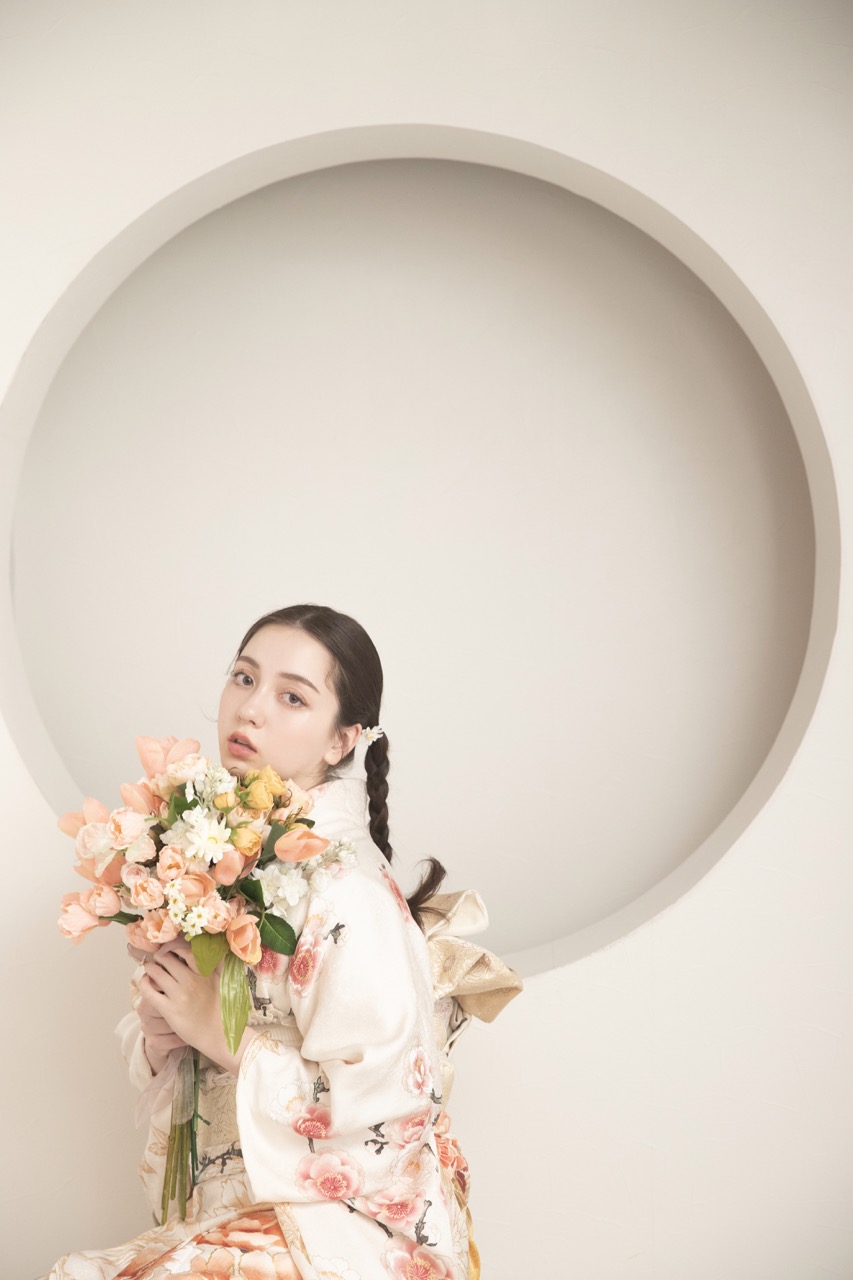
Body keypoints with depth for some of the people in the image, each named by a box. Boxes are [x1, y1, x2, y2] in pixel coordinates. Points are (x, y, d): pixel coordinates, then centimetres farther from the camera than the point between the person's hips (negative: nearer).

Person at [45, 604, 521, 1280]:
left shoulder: (344, 891, -19)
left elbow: (379, 1111, -23)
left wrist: (219, 1031, -18)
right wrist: (157, 1035, -9)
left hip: (337, 1219, -7)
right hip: (222, 1210, 7)